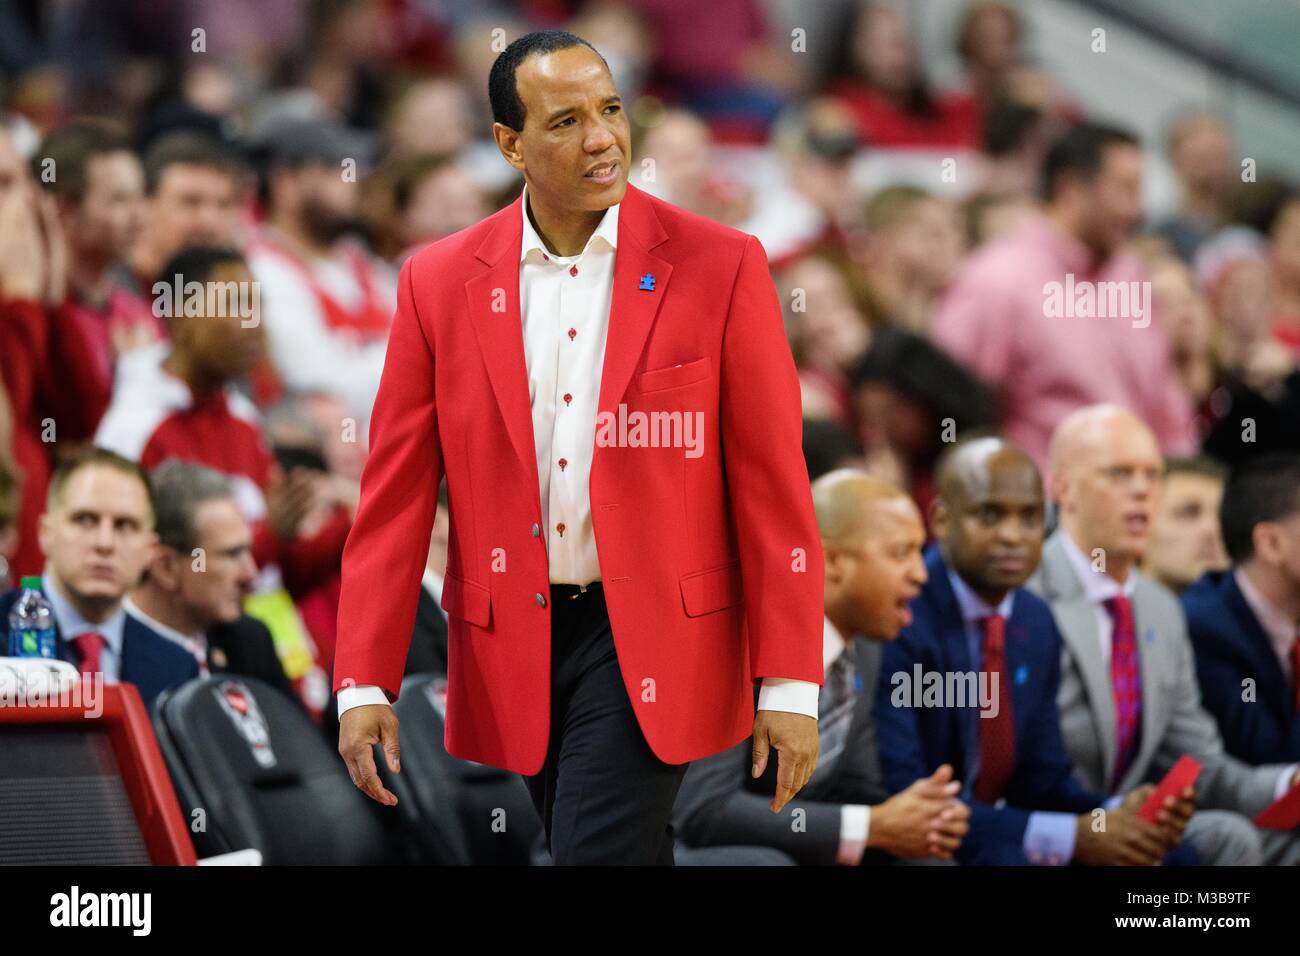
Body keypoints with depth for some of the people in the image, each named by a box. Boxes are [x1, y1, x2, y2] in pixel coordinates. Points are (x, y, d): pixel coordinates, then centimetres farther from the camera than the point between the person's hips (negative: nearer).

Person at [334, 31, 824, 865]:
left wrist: (791, 685, -7)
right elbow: (395, 497, 4)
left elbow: (774, 488, -3)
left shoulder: (718, 266, -3)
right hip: (515, 654, 3)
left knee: (596, 853, -16)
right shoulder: (440, 283, 3)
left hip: (651, 641, -3)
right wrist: (364, 684, -3)